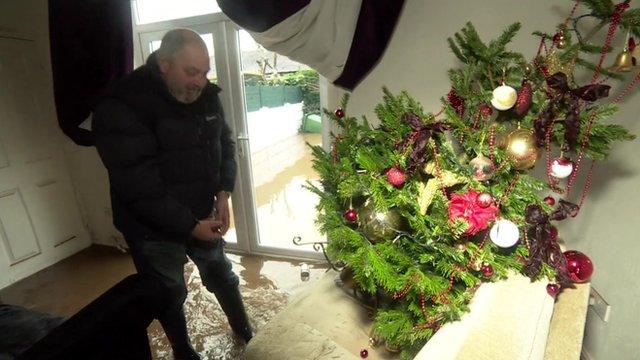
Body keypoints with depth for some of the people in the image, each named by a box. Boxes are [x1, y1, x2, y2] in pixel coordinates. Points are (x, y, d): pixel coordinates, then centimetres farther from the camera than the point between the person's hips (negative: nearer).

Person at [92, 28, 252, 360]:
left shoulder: (205, 95, -3)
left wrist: (223, 192, -10)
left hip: (202, 216, 5)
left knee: (222, 277, 21)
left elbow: (224, 143, 5)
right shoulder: (121, 107, -22)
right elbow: (139, 186, -25)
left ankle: (244, 331, 47)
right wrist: (190, 226, -22)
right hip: (154, 229, -4)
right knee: (169, 296, 17)